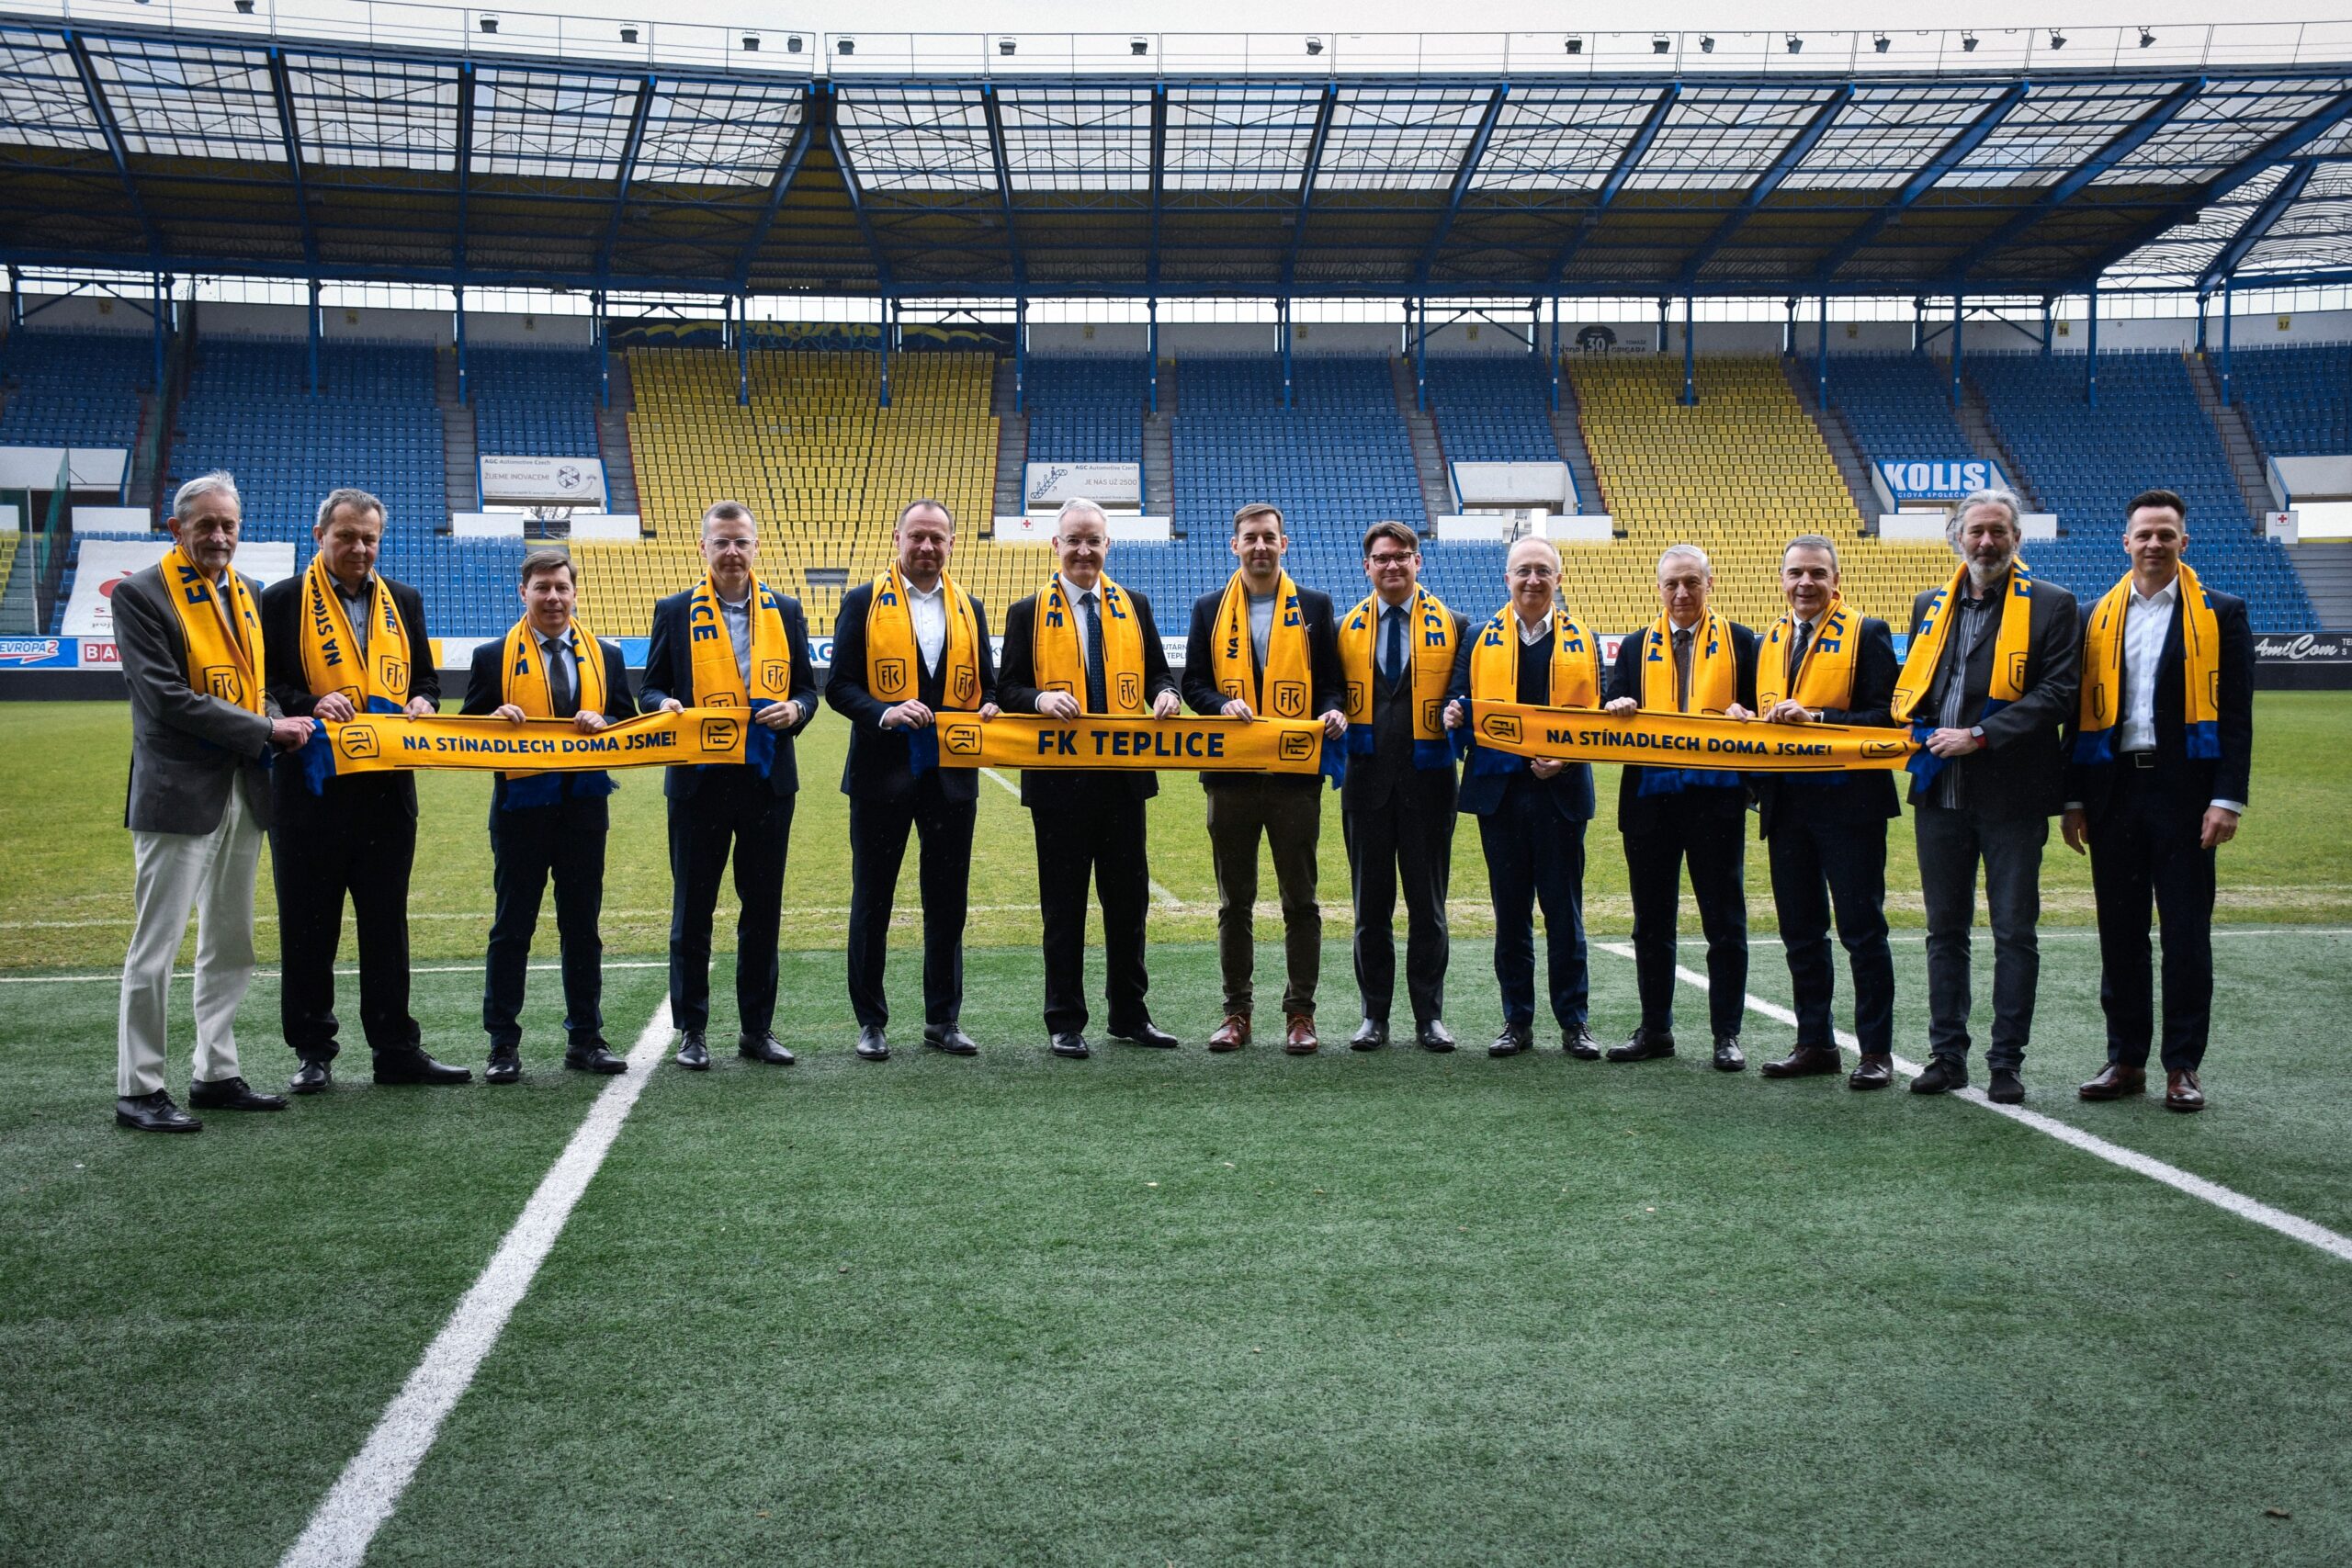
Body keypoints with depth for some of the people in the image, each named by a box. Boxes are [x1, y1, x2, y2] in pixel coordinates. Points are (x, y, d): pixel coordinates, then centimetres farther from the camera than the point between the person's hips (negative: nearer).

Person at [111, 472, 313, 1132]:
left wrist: (275, 719, -1)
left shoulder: (248, 592, 13)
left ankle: (216, 1075, 23)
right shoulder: (140, 595, -8)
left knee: (230, 944, 13)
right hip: (178, 793, -7)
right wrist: (265, 730, -16)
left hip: (242, 792, 7)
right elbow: (167, 698, -16)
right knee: (155, 945, -3)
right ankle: (137, 1090, 5)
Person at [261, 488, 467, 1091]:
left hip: (386, 787, 3)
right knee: (309, 927, 4)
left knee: (387, 925, 9)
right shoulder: (283, 600, 1)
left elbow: (426, 680, 19)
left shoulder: (404, 601, 14)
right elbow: (265, 685, -3)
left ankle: (397, 1049, 15)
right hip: (310, 788, -3)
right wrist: (310, 705, -19)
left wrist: (421, 703, -3)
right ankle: (313, 1052, 13)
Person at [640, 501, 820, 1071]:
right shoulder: (674, 612, 3)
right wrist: (665, 705, -17)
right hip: (698, 782, -2)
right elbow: (651, 688, 6)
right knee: (692, 911, 4)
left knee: (763, 910, 8)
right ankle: (691, 1030, 15)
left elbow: (807, 688, 11)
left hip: (769, 781, 2)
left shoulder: (785, 611, 8)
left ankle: (757, 1028, 18)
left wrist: (795, 710, -11)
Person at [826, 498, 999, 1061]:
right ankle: (870, 1022, 15)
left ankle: (943, 1019, 19)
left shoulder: (969, 609, 11)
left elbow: (986, 682, 14)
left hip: (952, 775, 3)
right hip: (882, 772, -3)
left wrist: (990, 708, -9)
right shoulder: (863, 602, 0)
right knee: (872, 900, 5)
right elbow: (839, 686, -5)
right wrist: (885, 712, -22)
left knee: (948, 903, 8)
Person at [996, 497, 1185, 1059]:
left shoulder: (1134, 607, 12)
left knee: (1129, 900, 9)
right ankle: (1065, 1023, 12)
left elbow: (1157, 674, 15)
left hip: (1123, 778, 3)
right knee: (1064, 906, 4)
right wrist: (1042, 699, -20)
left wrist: (1164, 694, -9)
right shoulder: (1028, 613, 3)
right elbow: (1007, 690, 1)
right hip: (1059, 781, -3)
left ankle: (1130, 1015, 21)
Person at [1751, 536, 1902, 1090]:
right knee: (1800, 933, 11)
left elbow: (1885, 717, -13)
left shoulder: (1866, 633, -4)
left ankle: (1876, 1050, 6)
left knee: (1862, 929, -1)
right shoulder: (1770, 641, 15)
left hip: (1848, 804, -6)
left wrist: (1814, 718, -21)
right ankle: (1815, 1044, 20)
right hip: (1787, 805, 6)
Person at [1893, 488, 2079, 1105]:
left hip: (2012, 796, -4)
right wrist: (1923, 733, 1)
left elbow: (2057, 695, -10)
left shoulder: (2051, 605, -2)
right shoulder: (1930, 606, 13)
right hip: (1941, 793, 5)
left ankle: (2007, 1062, 10)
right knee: (1945, 930, 10)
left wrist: (1979, 736, -16)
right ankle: (1947, 1054, 19)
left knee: (2014, 932, 2)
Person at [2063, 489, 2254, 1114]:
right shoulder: (2097, 618, 10)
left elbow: (2235, 713, -1)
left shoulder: (2221, 613, 3)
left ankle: (2184, 1067, 8)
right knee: (2120, 932, 7)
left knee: (2187, 932, 1)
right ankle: (2126, 1061, 15)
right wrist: (2073, 799, 4)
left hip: (2185, 790, -3)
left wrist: (2227, 798, -10)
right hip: (2114, 788, 3)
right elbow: (2081, 712, 10)